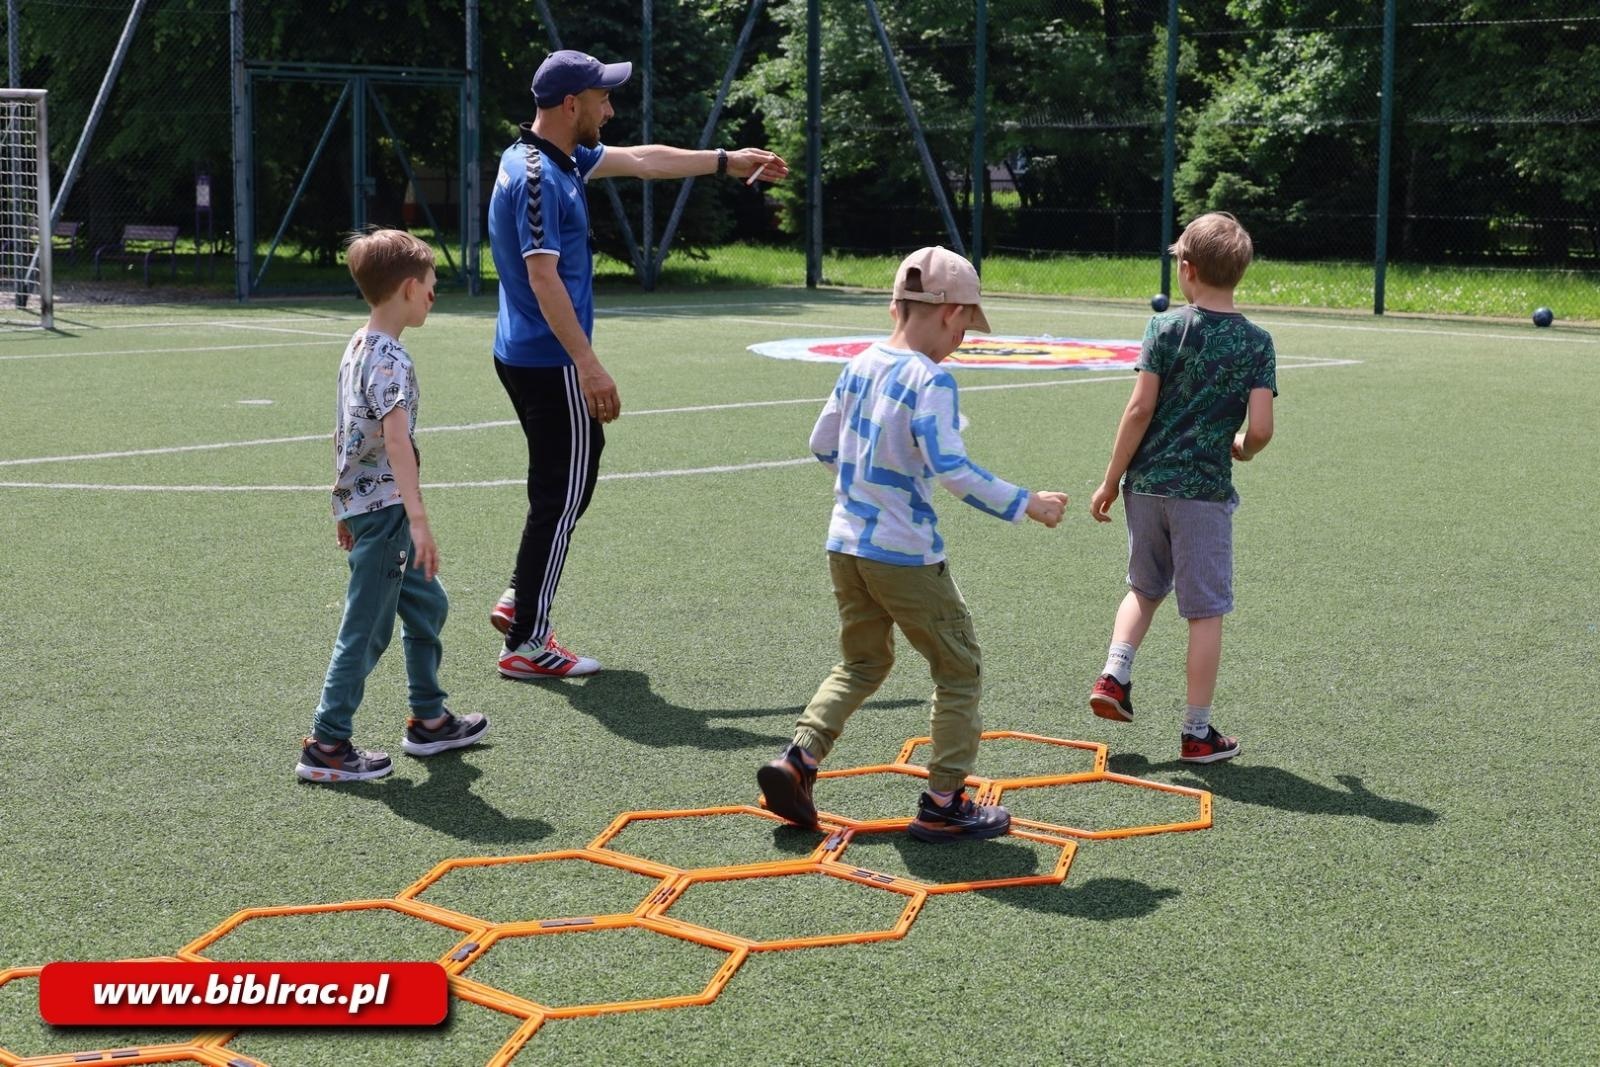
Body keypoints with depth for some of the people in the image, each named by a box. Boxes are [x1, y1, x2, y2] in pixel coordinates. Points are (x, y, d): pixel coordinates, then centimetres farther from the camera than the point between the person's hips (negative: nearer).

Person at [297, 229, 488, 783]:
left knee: (428, 604, 20)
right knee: (367, 629, -2)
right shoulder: (390, 359, -19)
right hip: (384, 509, -10)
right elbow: (397, 439, -30)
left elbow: (346, 434, 18)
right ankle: (326, 746, 4)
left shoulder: (358, 347, 11)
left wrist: (345, 506, 25)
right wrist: (419, 520, -35)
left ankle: (429, 720, 29)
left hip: (361, 503, 10)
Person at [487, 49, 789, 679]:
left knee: (577, 469, 21)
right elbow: (543, 278, -26)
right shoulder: (536, 177, -19)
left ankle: (521, 600, 27)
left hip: (526, 359, 10)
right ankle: (527, 646, 2)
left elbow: (642, 160, 22)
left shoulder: (565, 158, 11)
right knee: (562, 496, -4)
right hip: (549, 364, -10)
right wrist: (587, 364, -29)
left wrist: (728, 161, 27)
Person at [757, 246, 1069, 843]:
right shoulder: (931, 379, -17)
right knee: (959, 670, 8)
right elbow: (951, 469, -25)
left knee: (862, 662, 24)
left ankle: (797, 758, 8)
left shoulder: (860, 365, 5)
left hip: (844, 544, 7)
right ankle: (943, 805, 11)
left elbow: (822, 445, 15)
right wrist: (1026, 504, -17)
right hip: (905, 556, -7)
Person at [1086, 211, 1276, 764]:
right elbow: (1261, 427, -11)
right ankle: (1197, 732, 10)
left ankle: (1114, 676, 9)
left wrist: (1110, 481, -1)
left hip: (1147, 484, 2)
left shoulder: (1165, 328, -4)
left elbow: (1141, 408, -7)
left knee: (1145, 587, 25)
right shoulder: (1256, 342, -4)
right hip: (1205, 491, -2)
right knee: (1205, 611, 6)